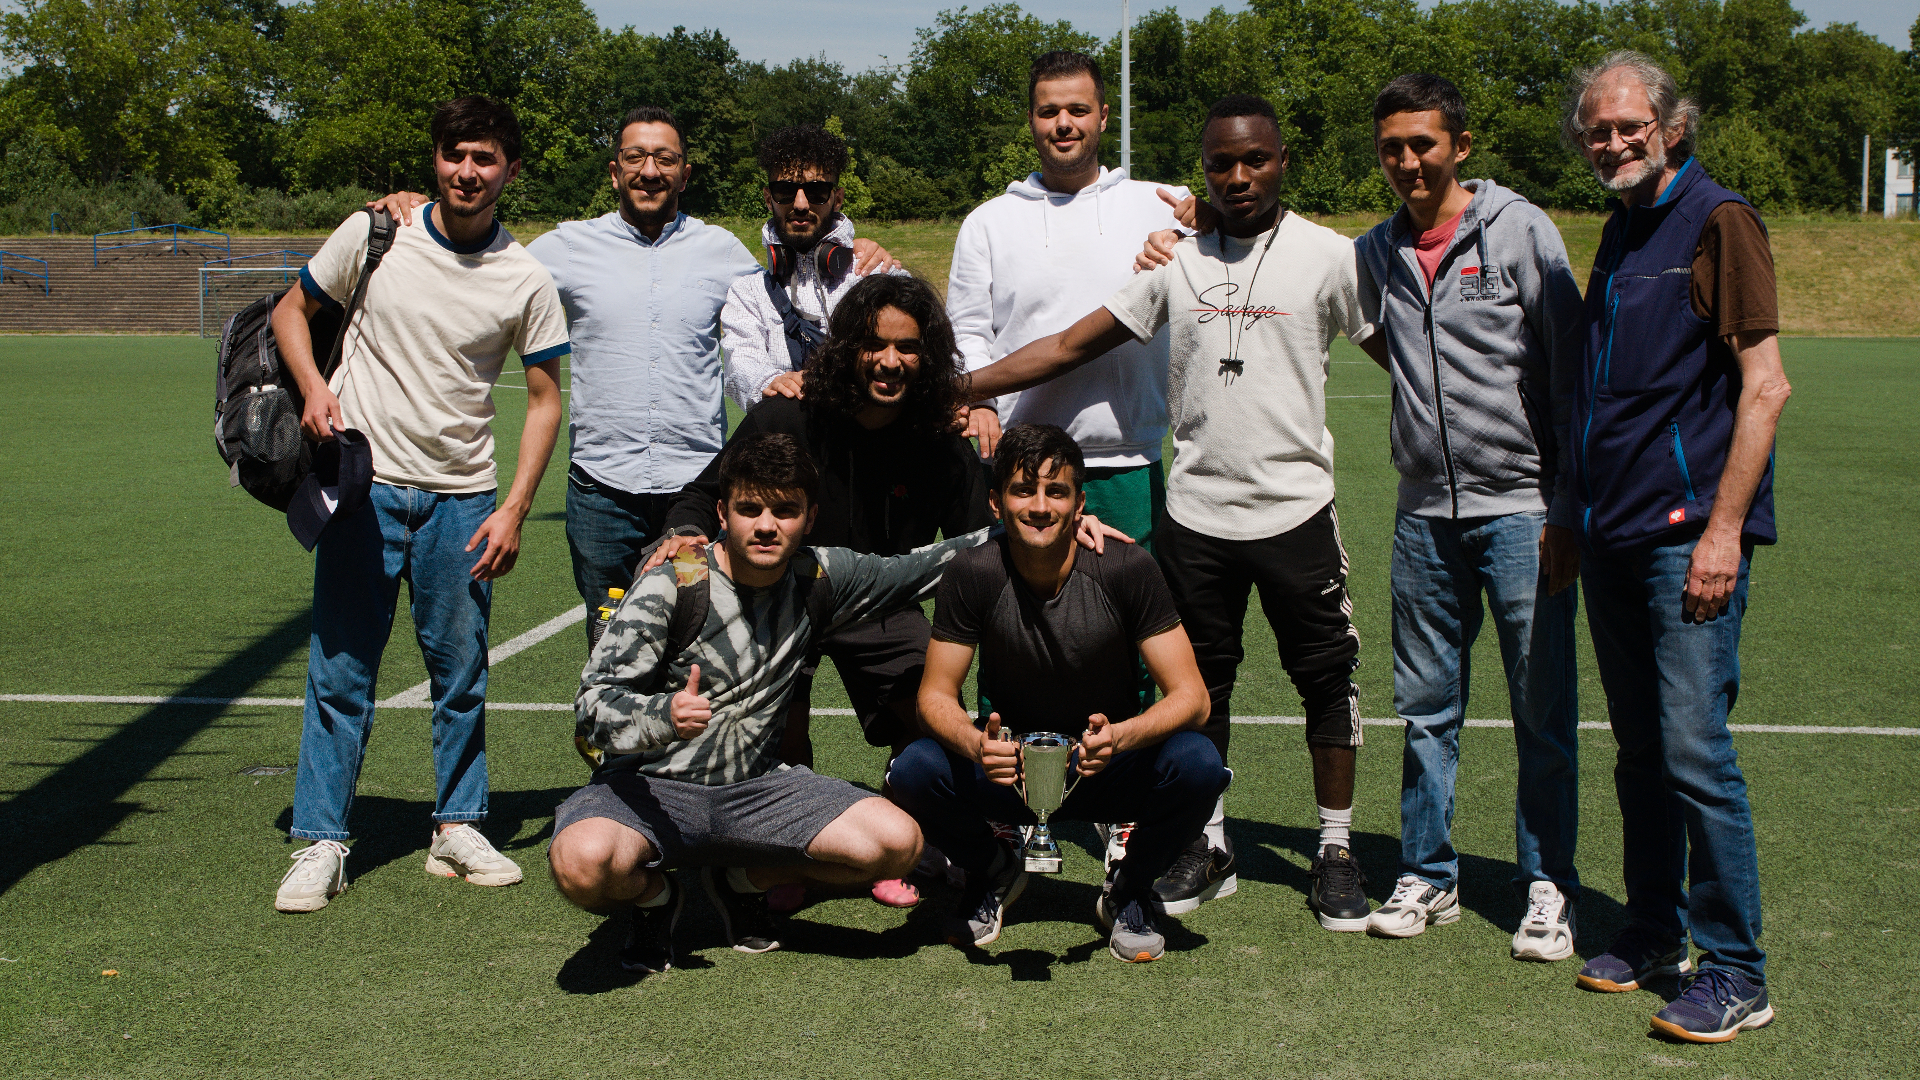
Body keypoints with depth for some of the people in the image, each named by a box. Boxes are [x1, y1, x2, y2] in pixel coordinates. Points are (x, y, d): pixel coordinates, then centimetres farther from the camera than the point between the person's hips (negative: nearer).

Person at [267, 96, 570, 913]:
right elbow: (293, 311, 11)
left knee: (461, 669, 7)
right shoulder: (372, 234, -1)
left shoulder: (525, 279, 0)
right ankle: (321, 843, 8)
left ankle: (458, 828, 21)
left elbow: (544, 398, 5)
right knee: (340, 669, 0)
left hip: (461, 496, 1)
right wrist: (314, 387, -8)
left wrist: (514, 509, -4)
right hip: (364, 484, -1)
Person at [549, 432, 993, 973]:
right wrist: (665, 716, -37)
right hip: (655, 786, -4)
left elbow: (919, 568, 13)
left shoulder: (816, 576, 1)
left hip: (758, 789, 4)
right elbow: (595, 702, -17)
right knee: (584, 862, -37)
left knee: (898, 844, -17)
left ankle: (744, 879, 10)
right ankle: (655, 894, 3)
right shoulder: (671, 584, -13)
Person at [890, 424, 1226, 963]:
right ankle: (995, 873, 6)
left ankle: (1127, 891, 0)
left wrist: (1120, 736, -40)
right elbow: (936, 694, -12)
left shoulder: (1128, 568, -19)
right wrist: (976, 745, -36)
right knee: (914, 770, -28)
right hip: (1009, 771, 1)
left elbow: (1190, 695, -18)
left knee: (1198, 763, -30)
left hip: (1109, 773, 0)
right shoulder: (974, 574, -17)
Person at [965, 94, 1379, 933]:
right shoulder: (1176, 261, 6)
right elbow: (1072, 344, 7)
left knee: (1325, 677, 3)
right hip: (1196, 512, 2)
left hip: (1295, 509, -2)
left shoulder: (1329, 256, -1)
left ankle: (1336, 850, 16)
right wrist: (953, 388, 2)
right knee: (1198, 686, 10)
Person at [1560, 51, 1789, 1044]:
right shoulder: (1620, 234, 16)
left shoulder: (1717, 220, -7)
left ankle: (1736, 973, 0)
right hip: (1614, 531, 8)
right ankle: (1653, 932, 25)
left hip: (1689, 530, -8)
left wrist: (1723, 529, -18)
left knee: (1693, 750, -9)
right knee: (1638, 749, 14)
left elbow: (1765, 385, -13)